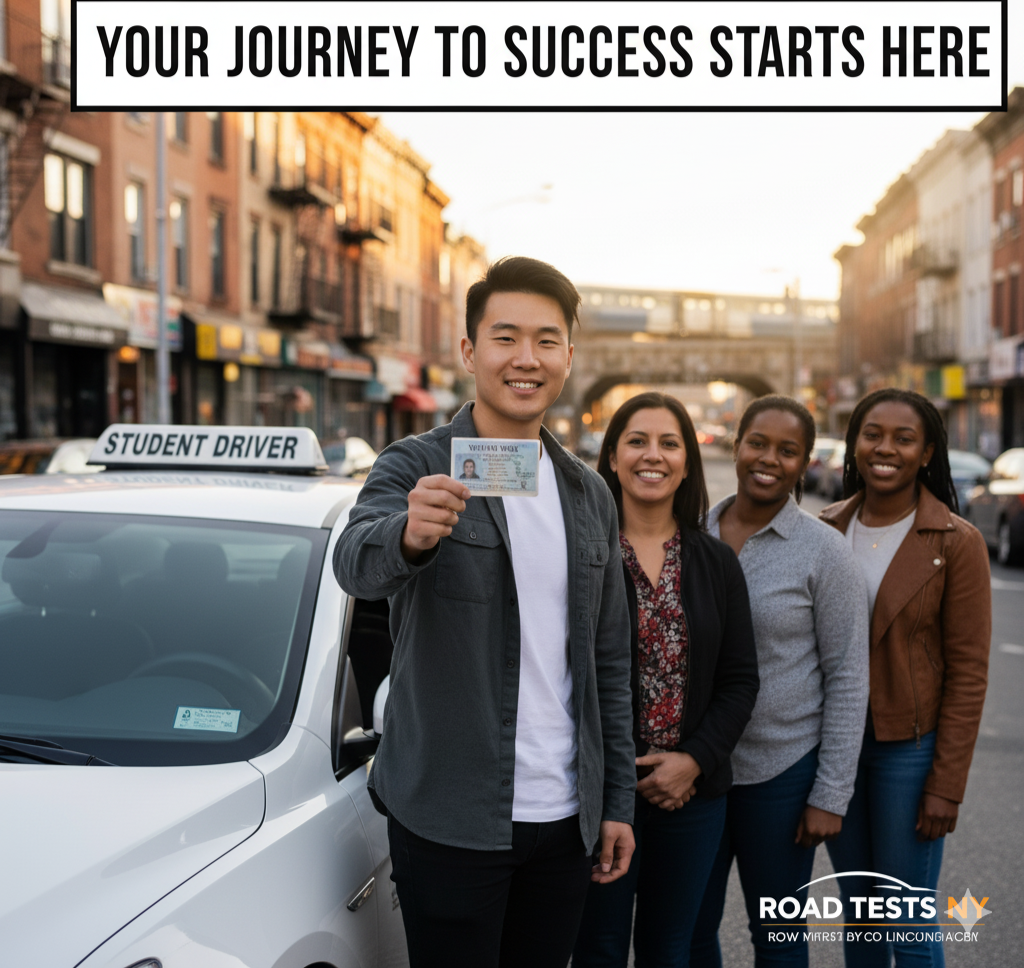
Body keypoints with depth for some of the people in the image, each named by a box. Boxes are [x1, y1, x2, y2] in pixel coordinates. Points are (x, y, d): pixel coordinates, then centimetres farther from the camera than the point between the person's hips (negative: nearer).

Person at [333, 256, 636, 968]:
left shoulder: (590, 494, 9)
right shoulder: (418, 468, -6)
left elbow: (610, 660, 13)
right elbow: (357, 561, -27)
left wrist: (618, 799, 11)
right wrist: (409, 534, -50)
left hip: (565, 817, 5)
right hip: (451, 821, -4)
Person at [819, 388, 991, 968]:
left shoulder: (957, 543, -10)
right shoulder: (827, 529, 2)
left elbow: (968, 673, -9)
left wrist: (946, 785, -10)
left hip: (909, 747, -4)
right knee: (856, 905, 15)